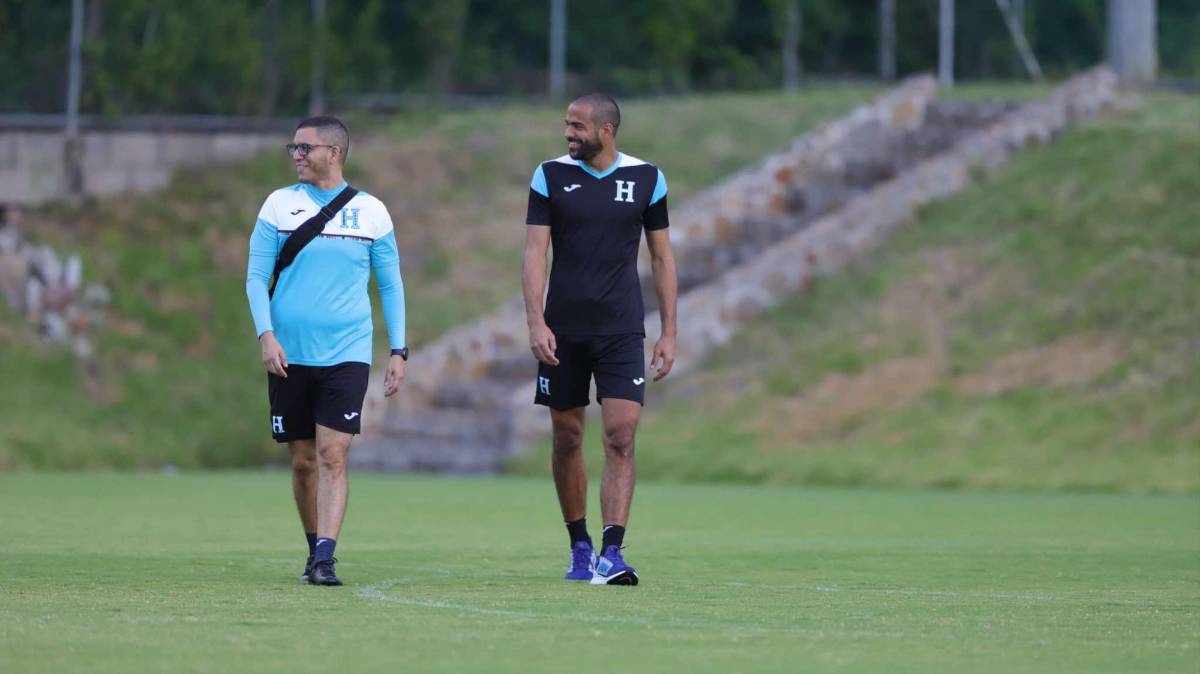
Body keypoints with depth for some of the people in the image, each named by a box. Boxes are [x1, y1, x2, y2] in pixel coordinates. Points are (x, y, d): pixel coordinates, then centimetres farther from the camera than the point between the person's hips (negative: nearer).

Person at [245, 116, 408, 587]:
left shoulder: (371, 212, 3)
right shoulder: (280, 205, 4)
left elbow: (391, 284, 9)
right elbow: (256, 277, 3)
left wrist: (398, 350, 4)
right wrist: (266, 335, -10)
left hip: (347, 353, -1)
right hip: (290, 354, 1)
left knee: (333, 457, -13)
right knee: (304, 461, 7)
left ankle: (325, 559, -16)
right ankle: (315, 550, 24)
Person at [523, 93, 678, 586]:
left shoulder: (646, 179, 2)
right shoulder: (551, 176, 1)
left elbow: (661, 257, 9)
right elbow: (535, 252, -3)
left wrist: (669, 333, 5)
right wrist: (535, 322, -14)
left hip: (622, 331, -1)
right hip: (563, 329, 1)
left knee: (621, 438, -12)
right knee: (567, 440, 7)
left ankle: (611, 554, -16)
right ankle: (579, 546, 22)